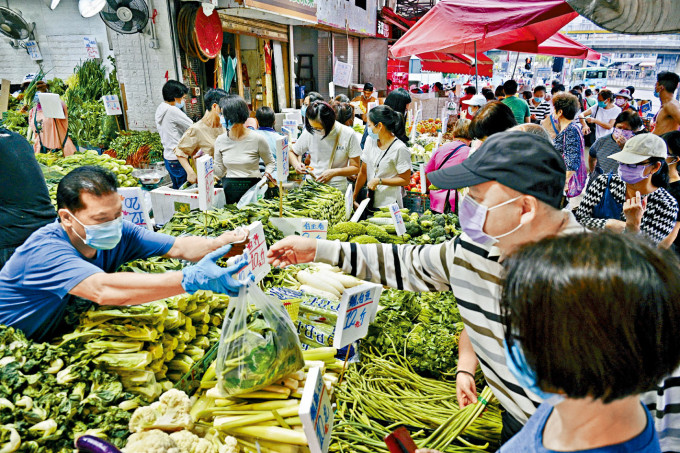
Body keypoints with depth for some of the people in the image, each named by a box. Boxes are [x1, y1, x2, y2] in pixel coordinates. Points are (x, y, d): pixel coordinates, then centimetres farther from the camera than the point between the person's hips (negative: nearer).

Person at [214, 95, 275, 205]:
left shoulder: (257, 138, -4)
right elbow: (219, 171, 12)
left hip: (252, 188, -2)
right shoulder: (220, 140, 7)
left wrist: (267, 174, -9)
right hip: (228, 189, 3)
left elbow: (271, 162, 9)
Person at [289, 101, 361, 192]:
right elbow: (292, 152, 17)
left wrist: (334, 172, -16)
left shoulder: (348, 135, -4)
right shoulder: (309, 132, 2)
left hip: (337, 188, -1)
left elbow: (355, 168, 0)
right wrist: (296, 164, -5)